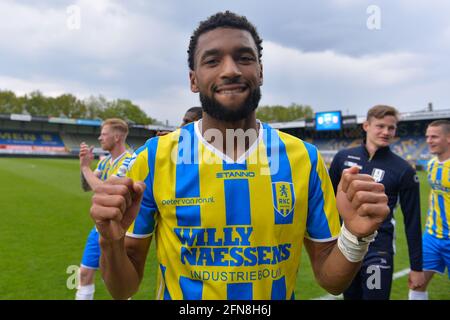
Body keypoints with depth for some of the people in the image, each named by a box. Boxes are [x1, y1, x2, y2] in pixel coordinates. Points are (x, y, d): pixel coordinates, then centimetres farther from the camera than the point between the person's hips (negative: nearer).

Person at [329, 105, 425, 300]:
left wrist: (416, 267, -1)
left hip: (378, 250, -3)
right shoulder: (343, 157, -3)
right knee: (350, 296, 18)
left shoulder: (403, 170, -8)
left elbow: (412, 221, -3)